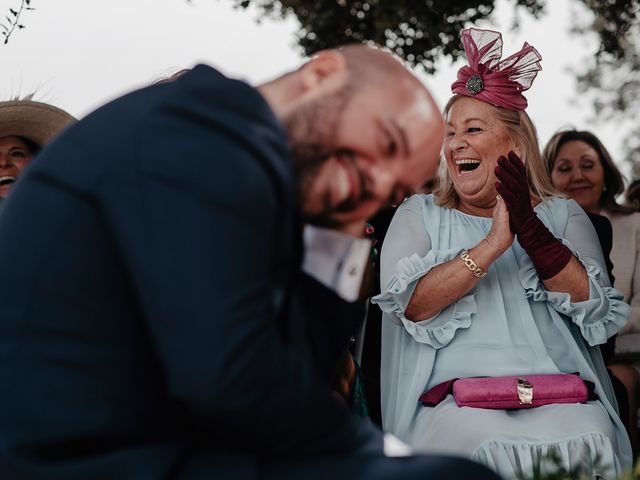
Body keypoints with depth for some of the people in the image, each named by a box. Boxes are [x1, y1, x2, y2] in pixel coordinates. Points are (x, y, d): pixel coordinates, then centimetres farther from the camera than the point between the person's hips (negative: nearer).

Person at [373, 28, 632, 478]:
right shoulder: (420, 215, 16)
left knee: (592, 442, -31)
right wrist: (493, 243, -13)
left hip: (561, 395, 1)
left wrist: (530, 230, -11)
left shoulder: (563, 215, 18)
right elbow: (410, 304, -4)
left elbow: (594, 308, 0)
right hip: (458, 399, -1)